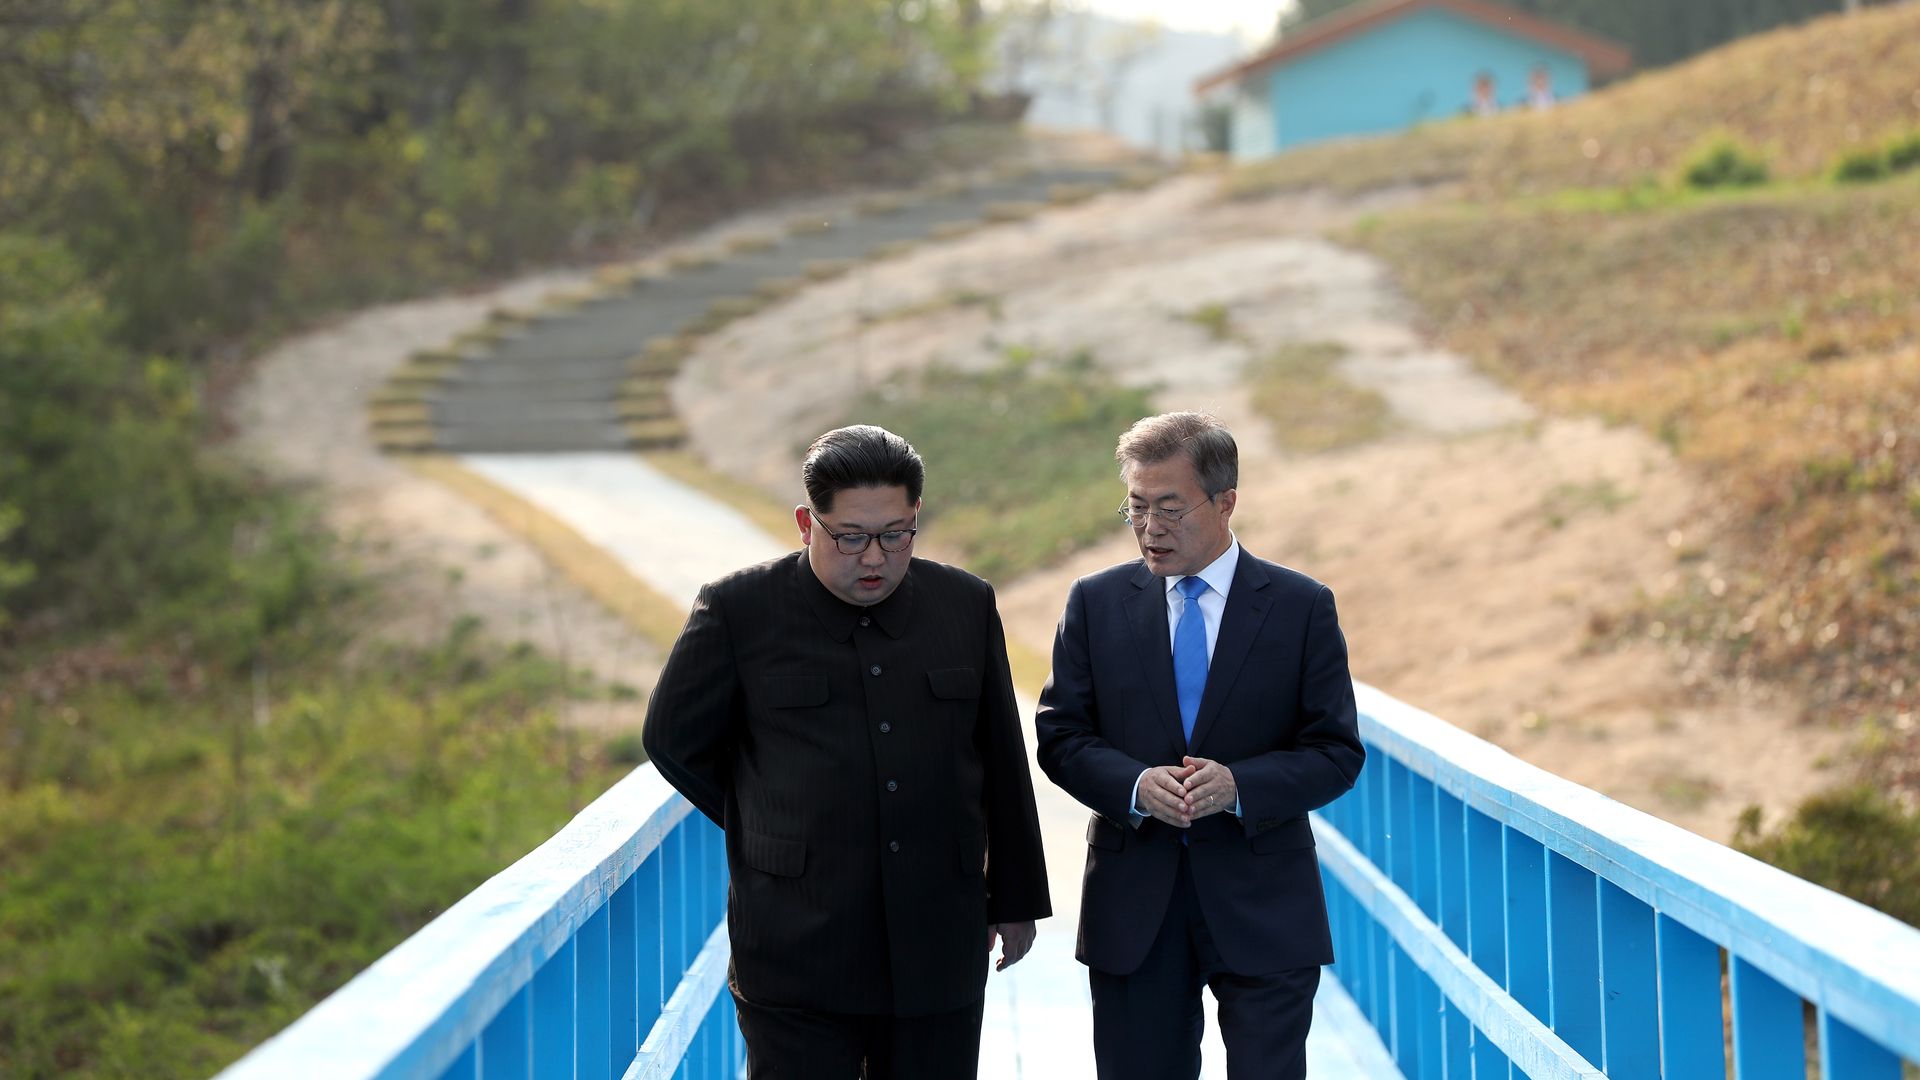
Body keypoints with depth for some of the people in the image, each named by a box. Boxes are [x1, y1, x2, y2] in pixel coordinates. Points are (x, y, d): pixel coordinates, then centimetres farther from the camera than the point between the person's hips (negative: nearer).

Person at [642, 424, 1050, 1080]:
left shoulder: (966, 606, 7)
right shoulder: (738, 610, -4)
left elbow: (1002, 764, 13)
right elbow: (674, 739, 6)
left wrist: (1014, 899, 17)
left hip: (938, 952, 3)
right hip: (798, 961, -3)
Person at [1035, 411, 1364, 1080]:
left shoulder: (1302, 607, 1)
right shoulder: (1097, 603, 6)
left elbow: (1337, 751, 0)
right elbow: (1061, 736, 4)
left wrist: (1240, 785, -18)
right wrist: (1134, 784, -16)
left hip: (1263, 906, -2)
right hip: (1133, 904, 2)